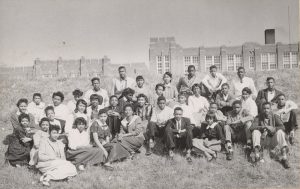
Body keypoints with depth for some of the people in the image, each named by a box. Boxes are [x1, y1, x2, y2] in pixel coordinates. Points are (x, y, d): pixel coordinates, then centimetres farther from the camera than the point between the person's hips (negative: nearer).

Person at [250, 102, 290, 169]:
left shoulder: (275, 117, 2)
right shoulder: (258, 117, 1)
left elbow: (282, 127, -11)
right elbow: (252, 128, -13)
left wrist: (273, 129, -28)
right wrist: (262, 127, -27)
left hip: (273, 141, 0)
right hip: (263, 140, 0)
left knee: (280, 132, -26)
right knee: (255, 131, -23)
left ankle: (284, 157, -34)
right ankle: (257, 154, -38)